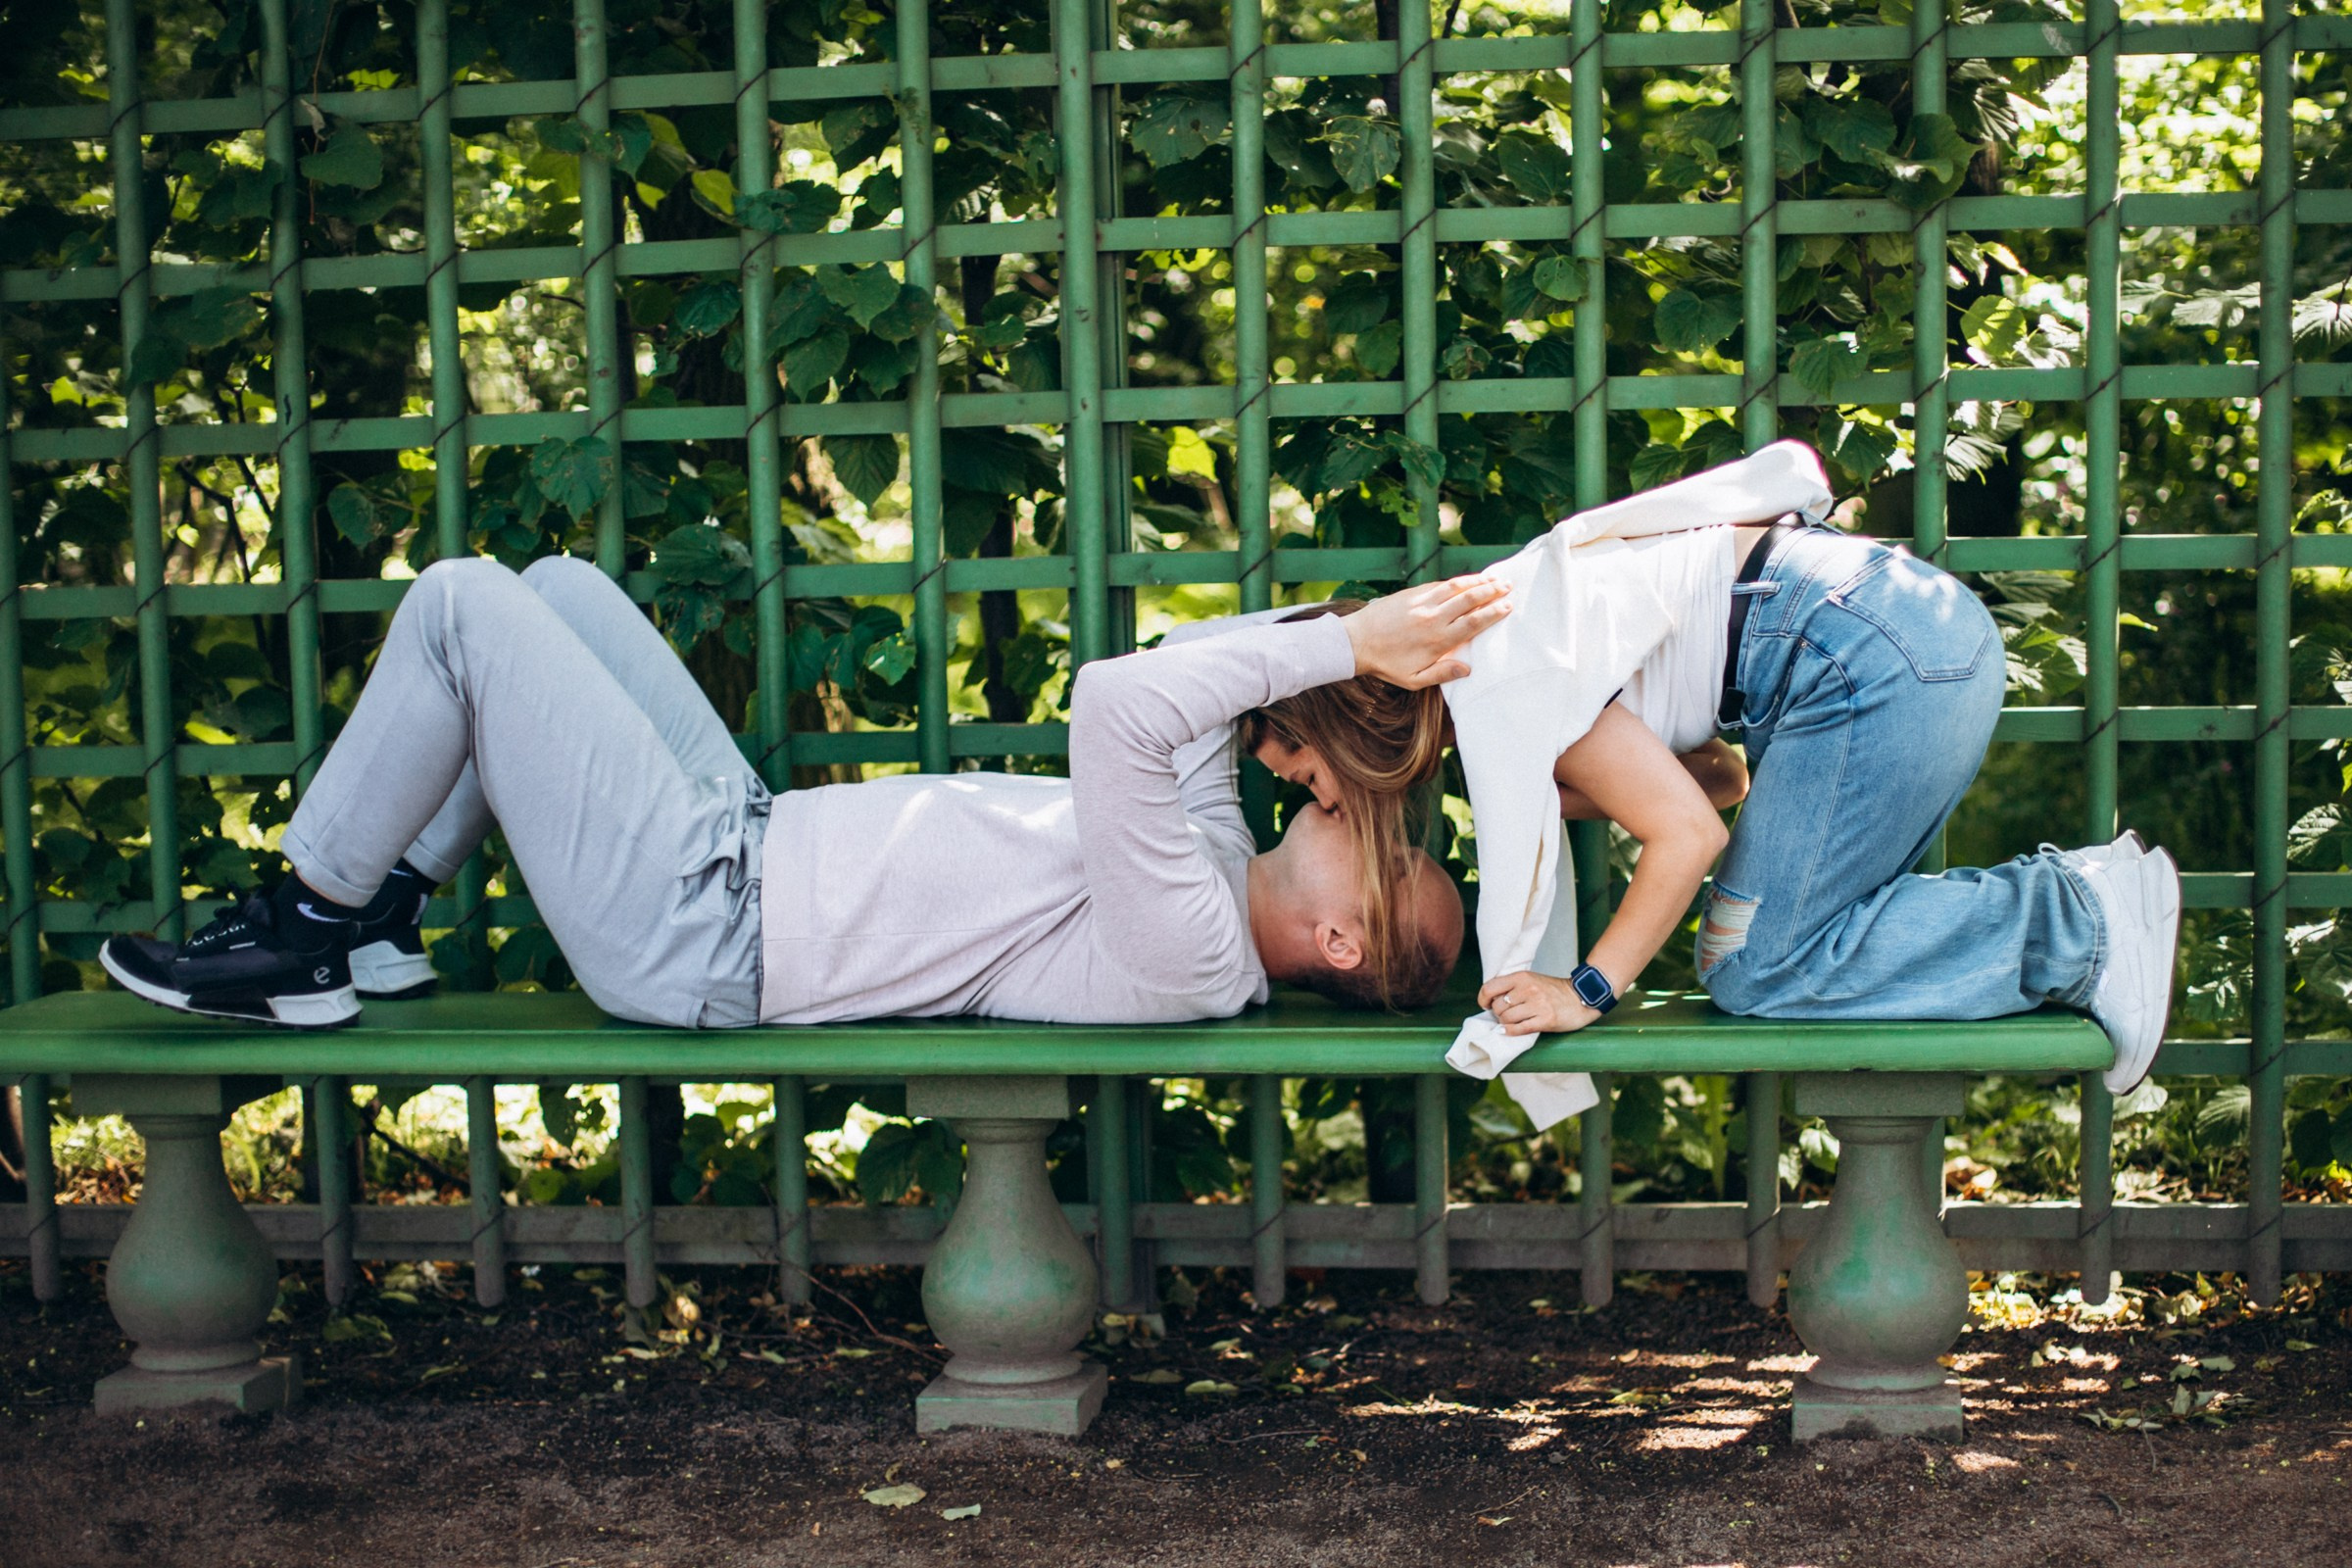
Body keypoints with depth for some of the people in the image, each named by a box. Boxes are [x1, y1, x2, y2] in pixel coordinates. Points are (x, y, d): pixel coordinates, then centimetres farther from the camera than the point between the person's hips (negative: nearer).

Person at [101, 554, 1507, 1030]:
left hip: (697, 930, -9)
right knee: (554, 583, 15)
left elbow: (1119, 704, -40)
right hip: (755, 840, 9)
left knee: (461, 604, -11)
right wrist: (1333, 634, 2)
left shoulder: (1185, 955, -27)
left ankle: (302, 940, 5)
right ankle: (376, 913, 22)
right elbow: (1174, 690, 15)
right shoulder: (1222, 858, 3)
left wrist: (1348, 645, -33)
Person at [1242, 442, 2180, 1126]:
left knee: (1755, 972, -4)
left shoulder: (1500, 683, -12)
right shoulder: (1486, 630, 17)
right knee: (1799, 928, 10)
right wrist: (1514, 792, 11)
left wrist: (1587, 991, -6)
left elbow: (1687, 835, -13)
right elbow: (1717, 780, 19)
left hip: (1873, 664, -10)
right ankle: (2080, 898, 5)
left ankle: (2075, 924, -5)